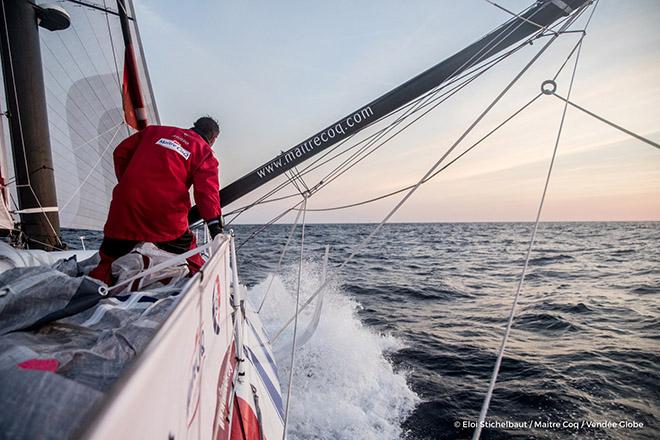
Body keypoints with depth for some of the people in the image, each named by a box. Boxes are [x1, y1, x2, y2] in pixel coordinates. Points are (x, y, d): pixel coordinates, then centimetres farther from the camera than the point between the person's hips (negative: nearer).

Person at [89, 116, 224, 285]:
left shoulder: (155, 131, 21)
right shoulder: (205, 152, 8)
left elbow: (120, 153, 20)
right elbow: (207, 190, -8)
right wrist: (215, 224, -14)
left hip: (127, 206, 3)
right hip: (167, 218, -3)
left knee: (108, 261, 15)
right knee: (192, 262, 14)